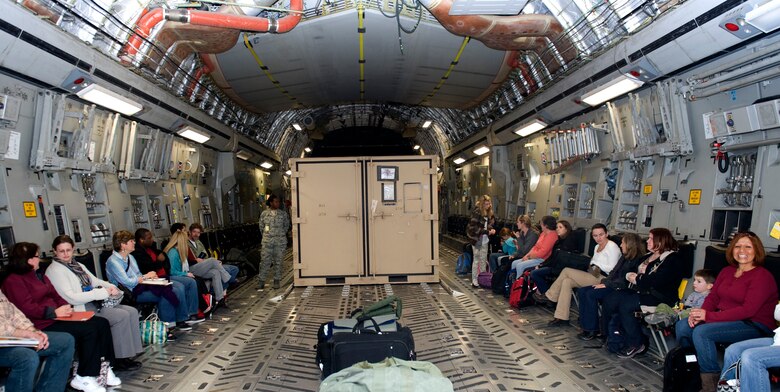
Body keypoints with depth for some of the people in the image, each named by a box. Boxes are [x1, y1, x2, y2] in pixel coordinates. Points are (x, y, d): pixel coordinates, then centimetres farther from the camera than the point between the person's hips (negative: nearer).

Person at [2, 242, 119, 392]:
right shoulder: (13, 281, -9)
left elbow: (55, 296, 20)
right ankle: (82, 378, -13)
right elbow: (28, 308, -18)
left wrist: (66, 307, 0)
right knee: (88, 330, -24)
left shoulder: (39, 276, 20)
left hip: (55, 317, 9)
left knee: (102, 323, -7)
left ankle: (102, 368, -5)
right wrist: (55, 312, -17)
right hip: (42, 324, -9)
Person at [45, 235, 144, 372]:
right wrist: (103, 292, -19)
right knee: (122, 316, -22)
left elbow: (95, 281, 22)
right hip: (81, 309, -9)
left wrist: (111, 287, -2)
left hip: (94, 302, 9)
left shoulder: (77, 265, 19)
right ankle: (120, 360, -13)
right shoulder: (55, 270, -9)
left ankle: (131, 351, -4)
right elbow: (71, 298, -18)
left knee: (132, 311, -7)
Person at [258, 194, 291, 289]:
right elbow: (261, 226, 12)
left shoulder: (283, 213, 3)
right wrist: (266, 235, 12)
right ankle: (262, 281, 6)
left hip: (280, 240, 1)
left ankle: (277, 281, 12)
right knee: (265, 261, -1)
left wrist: (281, 234, 11)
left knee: (278, 261, 4)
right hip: (267, 241, -1)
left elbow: (286, 225, 14)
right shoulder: (264, 213, 2)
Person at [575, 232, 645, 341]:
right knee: (581, 291, -6)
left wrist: (606, 284, -17)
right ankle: (586, 325, -9)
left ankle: (593, 330, -16)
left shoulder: (636, 261, -14)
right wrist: (603, 281, 3)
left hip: (620, 289, -10)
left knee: (591, 294, -26)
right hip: (612, 286, 10)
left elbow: (625, 281, -20)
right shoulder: (624, 257, 17)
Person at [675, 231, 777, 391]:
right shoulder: (727, 271, 14)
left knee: (702, 332, -29)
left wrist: (709, 316, -24)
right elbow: (712, 296, 11)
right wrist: (700, 313, -13)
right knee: (682, 326, -11)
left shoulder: (763, 276, -11)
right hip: (725, 319, 8)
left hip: (754, 326, -8)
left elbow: (748, 310, -21)